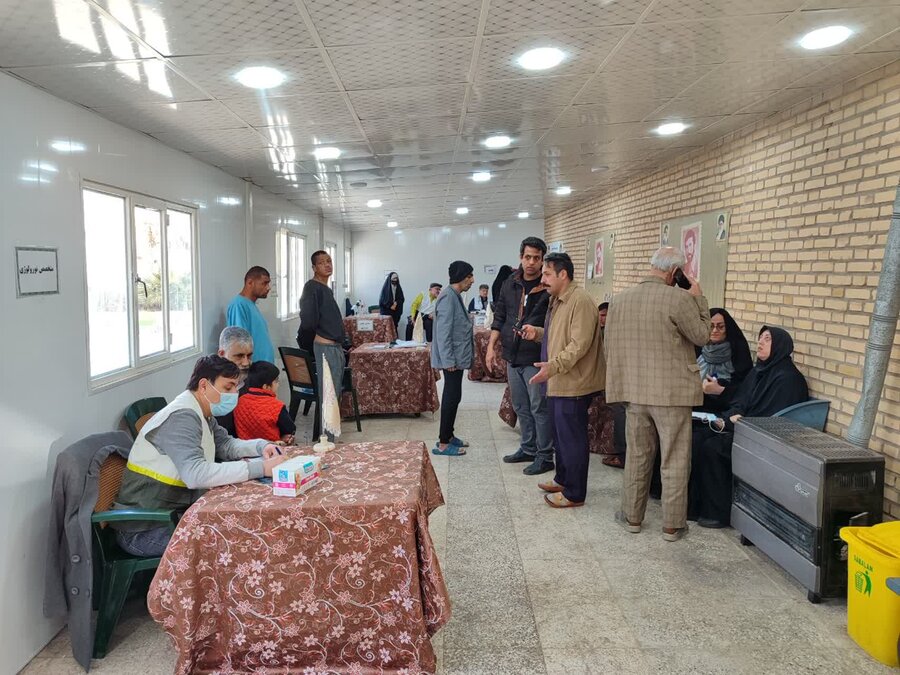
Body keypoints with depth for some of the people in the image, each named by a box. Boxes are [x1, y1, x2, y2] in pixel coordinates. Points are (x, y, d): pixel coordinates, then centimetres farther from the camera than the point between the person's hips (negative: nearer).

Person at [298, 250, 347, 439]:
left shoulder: (327, 289, 17)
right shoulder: (312, 287, -11)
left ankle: (330, 438, 22)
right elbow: (308, 319, -22)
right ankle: (326, 440, -2)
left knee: (335, 395, 13)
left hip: (336, 347, 9)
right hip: (325, 348, -9)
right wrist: (315, 335, -5)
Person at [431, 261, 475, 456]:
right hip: (451, 358, -10)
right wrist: (448, 360, -22)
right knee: (452, 397, -5)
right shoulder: (448, 297, -18)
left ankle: (448, 436, 26)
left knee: (453, 396, 16)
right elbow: (443, 332, -22)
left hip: (457, 357, 10)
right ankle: (443, 444, 2)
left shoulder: (455, 296, 13)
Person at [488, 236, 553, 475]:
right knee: (521, 408, 17)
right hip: (513, 356, 6)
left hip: (535, 358, -6)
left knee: (540, 408, 1)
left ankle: (545, 457, 13)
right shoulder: (510, 284, 7)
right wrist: (491, 346, 8)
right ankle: (528, 449, 32)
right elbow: (499, 317, 12)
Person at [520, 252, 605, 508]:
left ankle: (574, 493, 12)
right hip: (558, 382, 10)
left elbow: (579, 344, -26)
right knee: (560, 435, 21)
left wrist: (553, 365, -33)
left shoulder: (580, 301, -19)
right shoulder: (557, 300, 15)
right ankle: (562, 479, 37)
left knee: (572, 438, 0)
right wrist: (537, 332, 8)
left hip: (573, 384, -10)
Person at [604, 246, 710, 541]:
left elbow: (610, 347, 9)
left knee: (637, 455, 16)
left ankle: (632, 516, 26)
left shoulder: (620, 299, 3)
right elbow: (701, 336, -3)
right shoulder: (679, 298, -15)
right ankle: (672, 525, 16)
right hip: (672, 392, -5)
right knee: (674, 461, 7)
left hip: (634, 391, 5)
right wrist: (698, 299, 5)